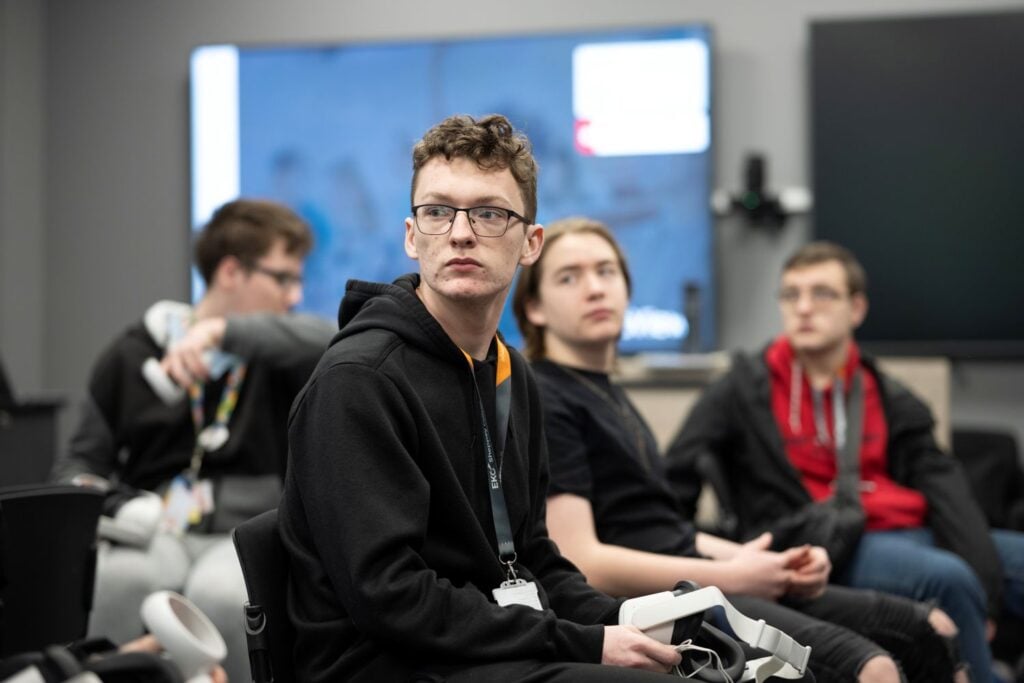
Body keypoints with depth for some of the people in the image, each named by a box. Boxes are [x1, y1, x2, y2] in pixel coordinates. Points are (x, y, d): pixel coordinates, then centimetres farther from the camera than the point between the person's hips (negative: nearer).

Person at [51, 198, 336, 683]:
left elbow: (335, 343, -15)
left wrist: (223, 332, -24)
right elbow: (84, 459, 15)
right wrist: (80, 490, -9)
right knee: (115, 580, -34)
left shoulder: (281, 358, 9)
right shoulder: (134, 353, 13)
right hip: (151, 529, 1)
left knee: (222, 594, -35)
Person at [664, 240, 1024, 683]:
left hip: (912, 532, 6)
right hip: (822, 546, -6)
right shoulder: (743, 391, 7)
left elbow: (941, 484, 6)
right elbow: (674, 484, 3)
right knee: (947, 579, -32)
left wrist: (981, 574, -10)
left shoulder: (888, 397, 18)